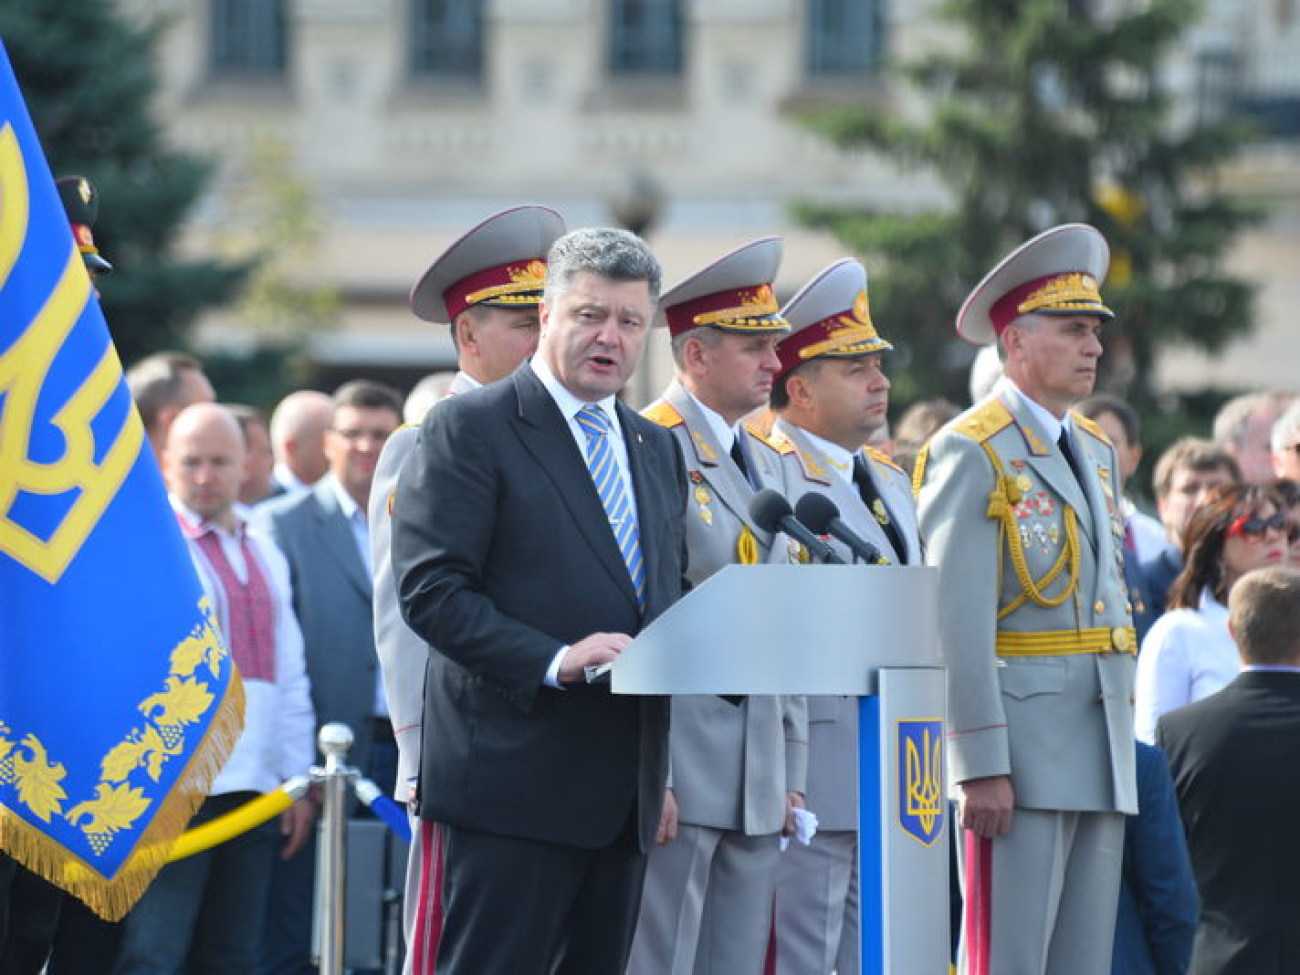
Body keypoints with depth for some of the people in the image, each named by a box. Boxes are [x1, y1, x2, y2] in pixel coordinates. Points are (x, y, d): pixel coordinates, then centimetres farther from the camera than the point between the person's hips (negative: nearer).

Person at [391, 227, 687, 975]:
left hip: (623, 793, 7)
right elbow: (430, 589, -12)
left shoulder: (658, 450, 19)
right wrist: (552, 661, -23)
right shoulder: (471, 429, -4)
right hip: (516, 780, -7)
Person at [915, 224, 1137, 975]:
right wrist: (981, 766, -18)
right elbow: (958, 624, -13)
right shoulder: (971, 453, -7)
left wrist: (1123, 740, 18)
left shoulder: (1098, 452, 18)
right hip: (1021, 743, -8)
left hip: (1102, 757, 8)